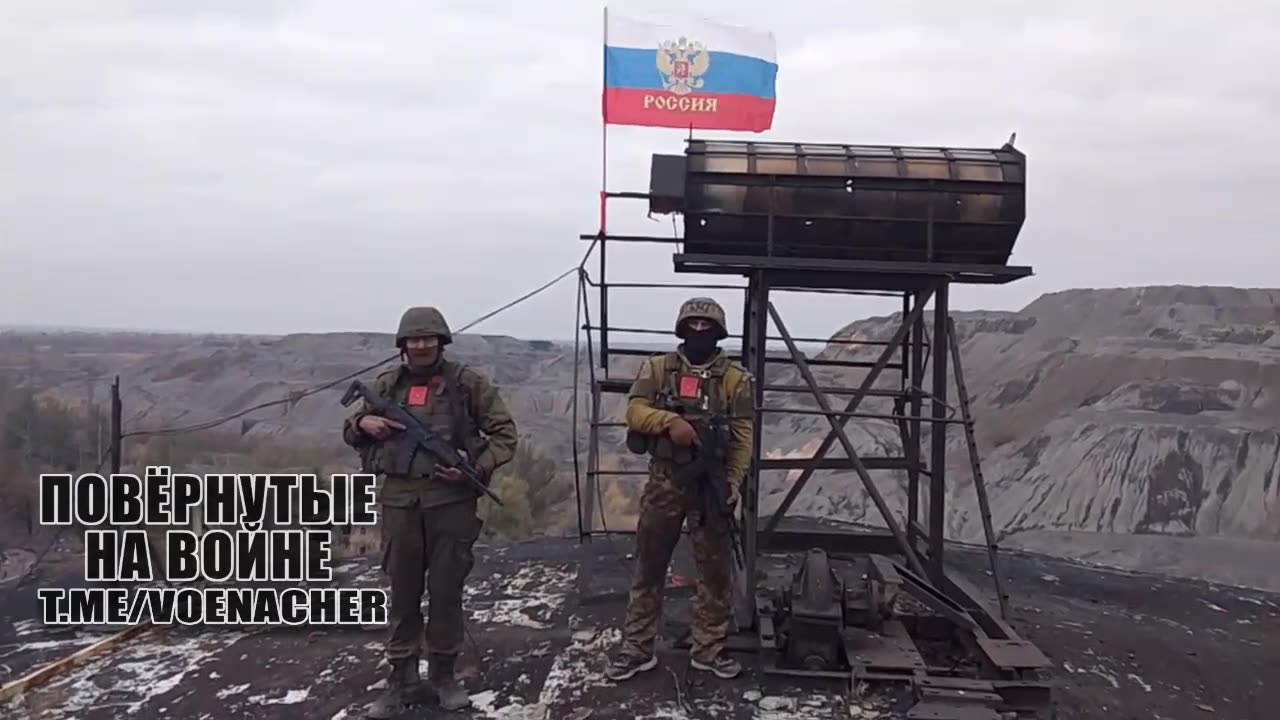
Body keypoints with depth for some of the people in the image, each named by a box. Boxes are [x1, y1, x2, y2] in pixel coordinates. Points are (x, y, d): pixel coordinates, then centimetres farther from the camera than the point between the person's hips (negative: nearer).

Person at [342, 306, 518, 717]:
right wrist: (363, 422, -3)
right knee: (403, 591, 9)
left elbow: (504, 432, 1)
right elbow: (350, 432, 21)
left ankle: (443, 675, 23)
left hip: (451, 499, -2)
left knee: (446, 589, 7)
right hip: (400, 499, 3)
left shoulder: (467, 383, -1)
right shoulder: (386, 385, 9)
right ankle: (402, 680, 21)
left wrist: (476, 468, -13)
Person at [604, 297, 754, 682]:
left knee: (715, 569, 7)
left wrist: (733, 481, -11)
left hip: (712, 483, 0)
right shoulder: (657, 368, 3)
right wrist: (670, 421, -26)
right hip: (665, 480, 0)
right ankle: (636, 649, 18)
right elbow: (635, 411, -8)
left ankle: (709, 648, 21)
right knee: (649, 565, 7)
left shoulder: (735, 377, 1)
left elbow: (743, 436, -2)